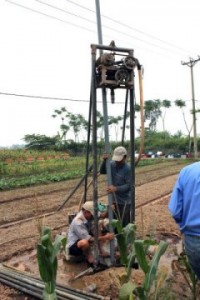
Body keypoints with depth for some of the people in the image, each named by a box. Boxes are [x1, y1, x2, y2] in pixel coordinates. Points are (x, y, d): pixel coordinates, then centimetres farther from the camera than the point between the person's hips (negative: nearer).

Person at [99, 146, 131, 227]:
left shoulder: (128, 169, -16)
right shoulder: (112, 164, 0)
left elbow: (129, 185, -18)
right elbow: (102, 171, 3)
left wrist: (116, 188, -28)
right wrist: (104, 161, -13)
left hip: (125, 201, -6)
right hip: (114, 200, 6)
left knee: (125, 225, -1)